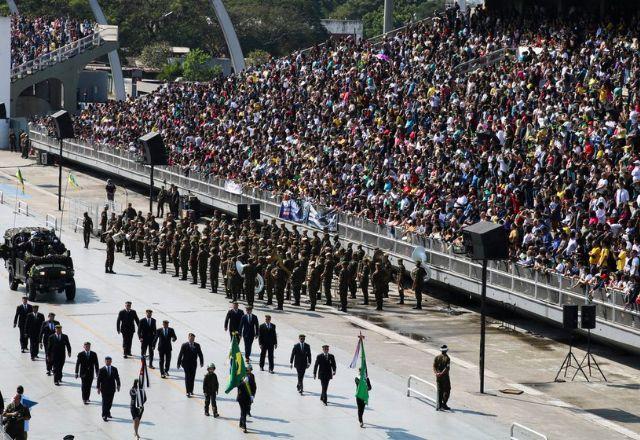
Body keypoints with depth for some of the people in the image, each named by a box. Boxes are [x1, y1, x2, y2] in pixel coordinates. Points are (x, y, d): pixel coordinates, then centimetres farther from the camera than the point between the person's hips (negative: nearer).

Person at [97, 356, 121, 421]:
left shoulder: (114, 369, 4)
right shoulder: (101, 370, -4)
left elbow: (117, 378, 5)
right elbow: (99, 379, -2)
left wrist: (118, 385, -6)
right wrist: (98, 388, -6)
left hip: (112, 389, 3)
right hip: (104, 389, -3)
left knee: (110, 402, 11)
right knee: (105, 402, -4)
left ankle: (107, 413, 28)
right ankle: (104, 415, -1)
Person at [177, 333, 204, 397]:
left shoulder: (197, 345, 2)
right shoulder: (184, 345, -6)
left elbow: (200, 354, 6)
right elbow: (180, 355, -4)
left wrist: (202, 362, 1)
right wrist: (179, 363, -5)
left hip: (193, 364, 3)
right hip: (186, 364, -3)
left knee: (192, 377, 9)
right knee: (187, 377, -5)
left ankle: (191, 390, 24)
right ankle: (188, 392, -4)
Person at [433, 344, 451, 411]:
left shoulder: (437, 357, 6)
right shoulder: (447, 358, -10)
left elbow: (434, 366, -1)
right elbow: (447, 368, -19)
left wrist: (436, 373, -11)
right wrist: (442, 373, -20)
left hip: (438, 376, 5)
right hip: (445, 376, -5)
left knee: (439, 391, 10)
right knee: (447, 390, 6)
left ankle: (439, 405, 7)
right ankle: (443, 404, -1)